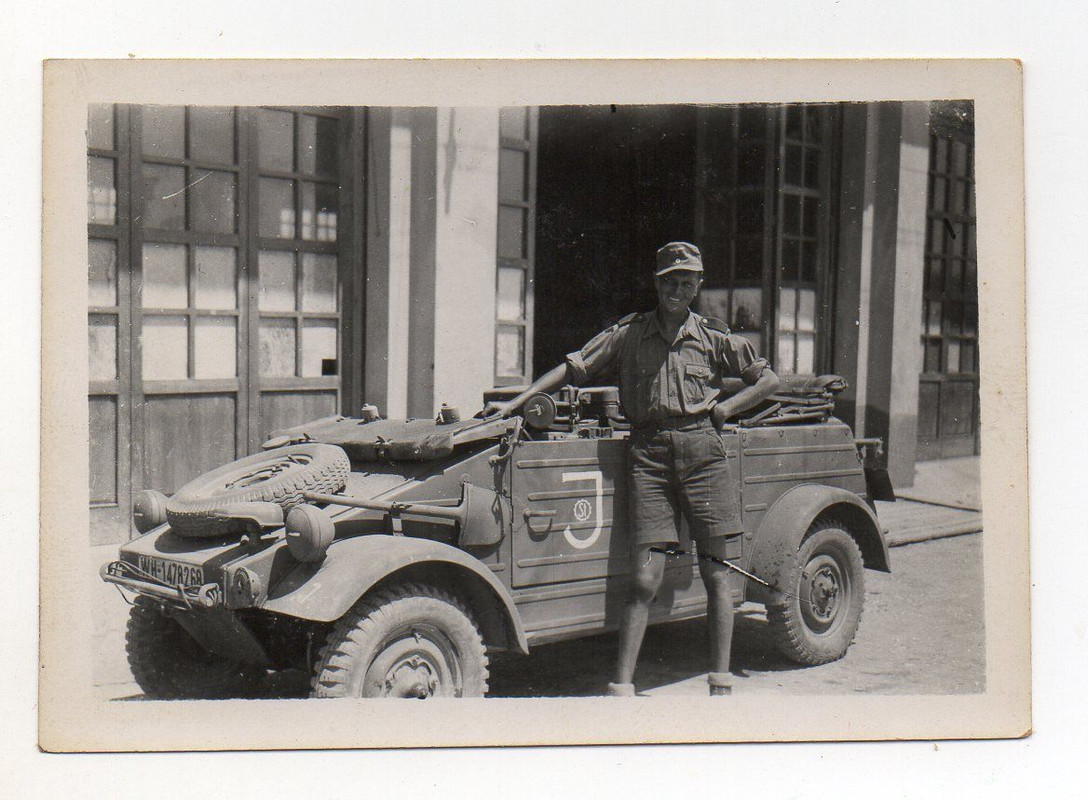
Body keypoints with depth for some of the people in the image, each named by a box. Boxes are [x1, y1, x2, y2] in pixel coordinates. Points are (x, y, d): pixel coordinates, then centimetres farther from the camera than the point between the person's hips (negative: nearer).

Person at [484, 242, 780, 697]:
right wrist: (514, 403, 3)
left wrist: (723, 409, 5)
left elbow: (768, 379, 18)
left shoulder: (714, 338, 11)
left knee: (716, 574, 1)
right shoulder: (628, 334, 10)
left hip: (703, 450, 1)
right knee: (644, 580, -7)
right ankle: (621, 688, -1)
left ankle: (721, 685, 9)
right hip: (648, 453, -1)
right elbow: (572, 369, 10)